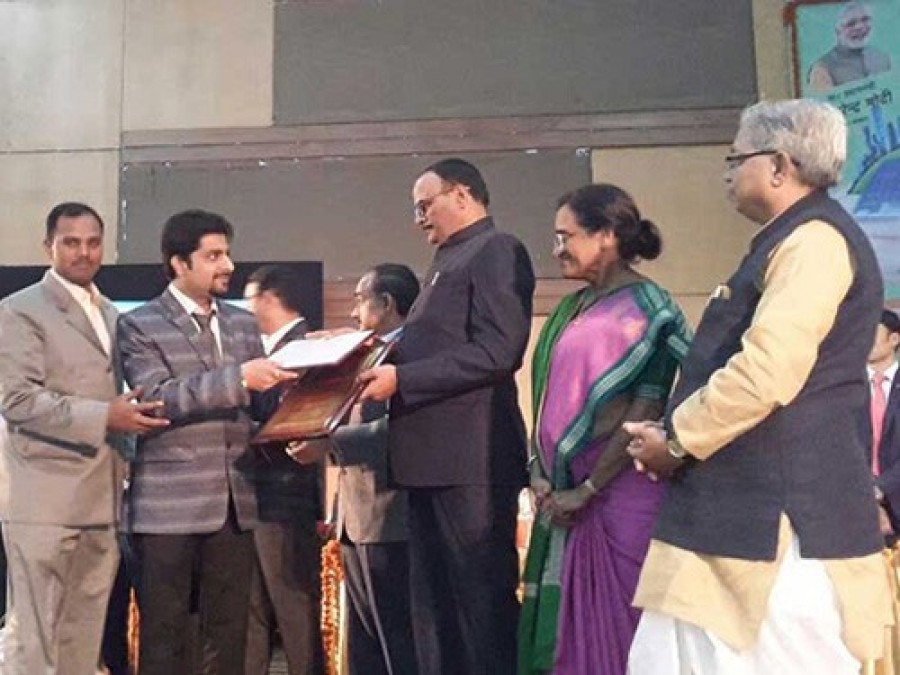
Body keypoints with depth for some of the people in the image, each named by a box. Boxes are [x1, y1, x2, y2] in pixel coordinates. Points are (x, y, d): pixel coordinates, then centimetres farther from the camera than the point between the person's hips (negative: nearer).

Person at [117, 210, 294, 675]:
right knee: (165, 637, 6)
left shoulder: (243, 323, 14)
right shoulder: (139, 325, -2)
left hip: (234, 501, 5)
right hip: (169, 505, -5)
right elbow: (156, 397, -17)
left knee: (229, 634, 11)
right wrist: (237, 377, -25)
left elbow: (261, 402, 14)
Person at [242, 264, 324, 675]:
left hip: (285, 497, -9)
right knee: (252, 617, 16)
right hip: (255, 496, 9)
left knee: (296, 614, -1)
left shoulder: (304, 347, -12)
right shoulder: (271, 348, 16)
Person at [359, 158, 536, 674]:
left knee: (482, 599, -1)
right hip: (433, 457, 9)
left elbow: (496, 351, -19)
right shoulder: (448, 263, 22)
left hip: (471, 457, -9)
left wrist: (401, 379, -19)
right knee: (434, 604, 14)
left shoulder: (497, 250, -7)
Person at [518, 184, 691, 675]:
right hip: (565, 496, 7)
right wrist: (539, 471, 2)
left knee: (613, 624, 3)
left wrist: (587, 489, -15)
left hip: (619, 496, -7)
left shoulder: (644, 308, -9)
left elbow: (646, 409, -16)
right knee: (566, 617, 12)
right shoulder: (571, 308, 13)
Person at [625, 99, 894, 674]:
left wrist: (676, 439, -10)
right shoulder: (788, 242, 21)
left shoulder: (815, 238, -12)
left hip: (783, 520, -10)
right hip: (743, 514, 10)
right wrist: (676, 431, 12)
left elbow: (766, 373, -24)